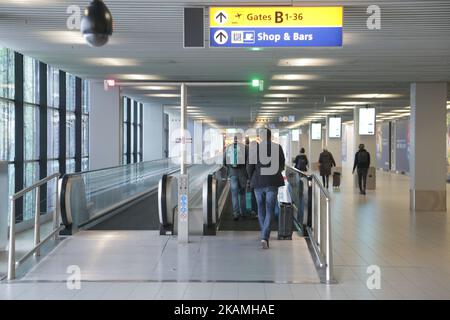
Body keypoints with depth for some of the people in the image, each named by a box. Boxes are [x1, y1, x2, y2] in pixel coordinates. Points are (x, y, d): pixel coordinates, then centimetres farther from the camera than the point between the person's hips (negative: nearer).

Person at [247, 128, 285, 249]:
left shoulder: (254, 147, -5)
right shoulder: (277, 147, -3)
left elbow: (250, 167, -4)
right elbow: (282, 166, 6)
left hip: (258, 182, 1)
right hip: (272, 183, -1)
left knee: (261, 209, 17)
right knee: (270, 210, 2)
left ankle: (264, 236, 27)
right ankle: (265, 237, -12)